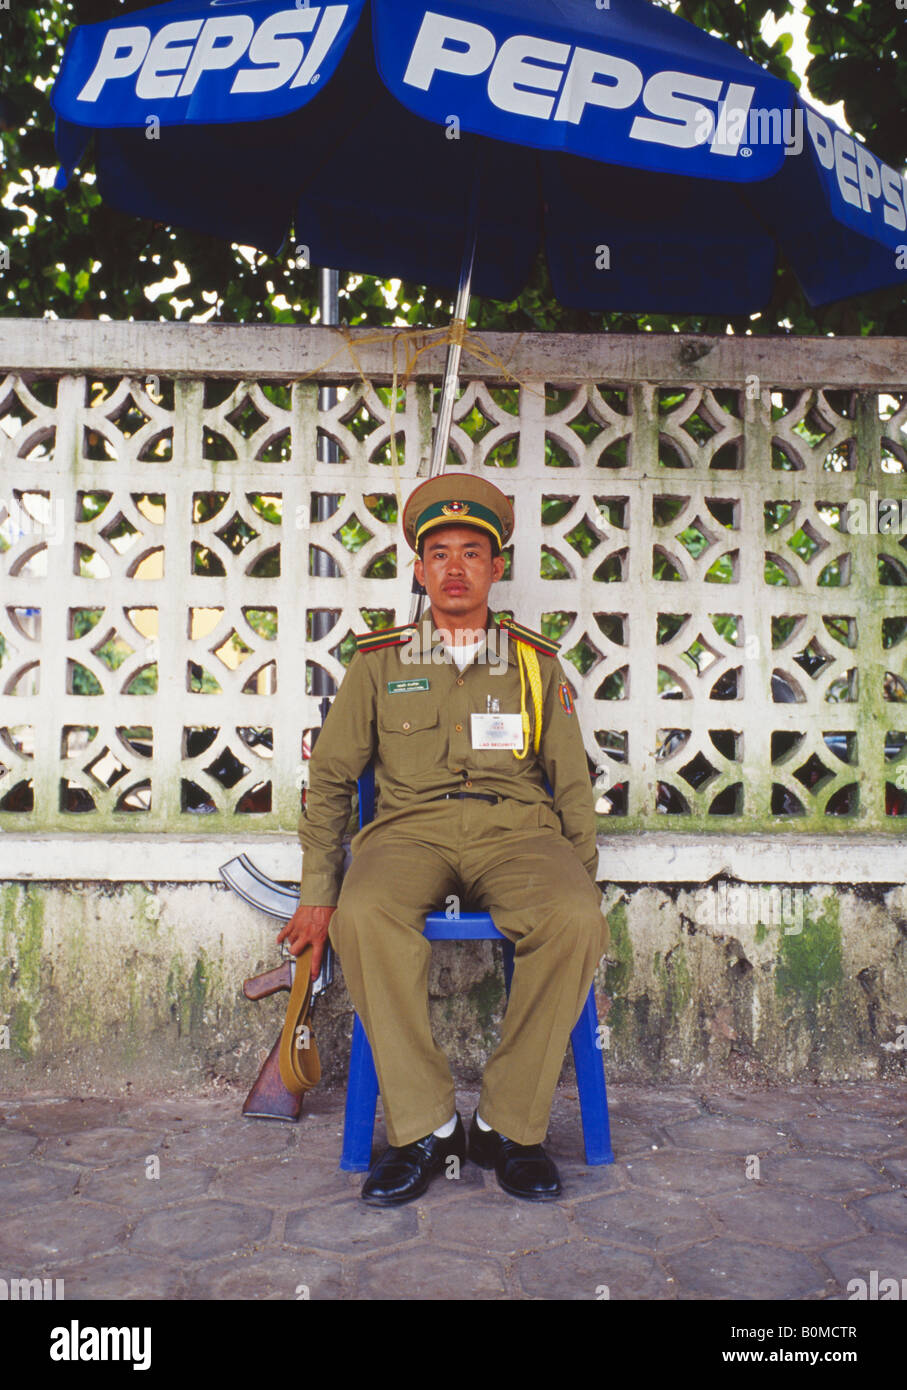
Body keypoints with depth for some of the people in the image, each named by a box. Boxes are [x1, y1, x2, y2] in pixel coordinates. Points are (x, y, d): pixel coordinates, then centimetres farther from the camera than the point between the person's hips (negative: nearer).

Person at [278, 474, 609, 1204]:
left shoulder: (537, 663, 19)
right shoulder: (379, 663, 18)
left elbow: (573, 784, 17)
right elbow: (330, 777, 15)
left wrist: (584, 883, 3)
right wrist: (317, 893, 5)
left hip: (516, 830, 1)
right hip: (411, 829, 0)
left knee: (574, 920, -32)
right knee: (365, 915, -34)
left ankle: (510, 1124, -14)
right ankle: (424, 1127, -18)